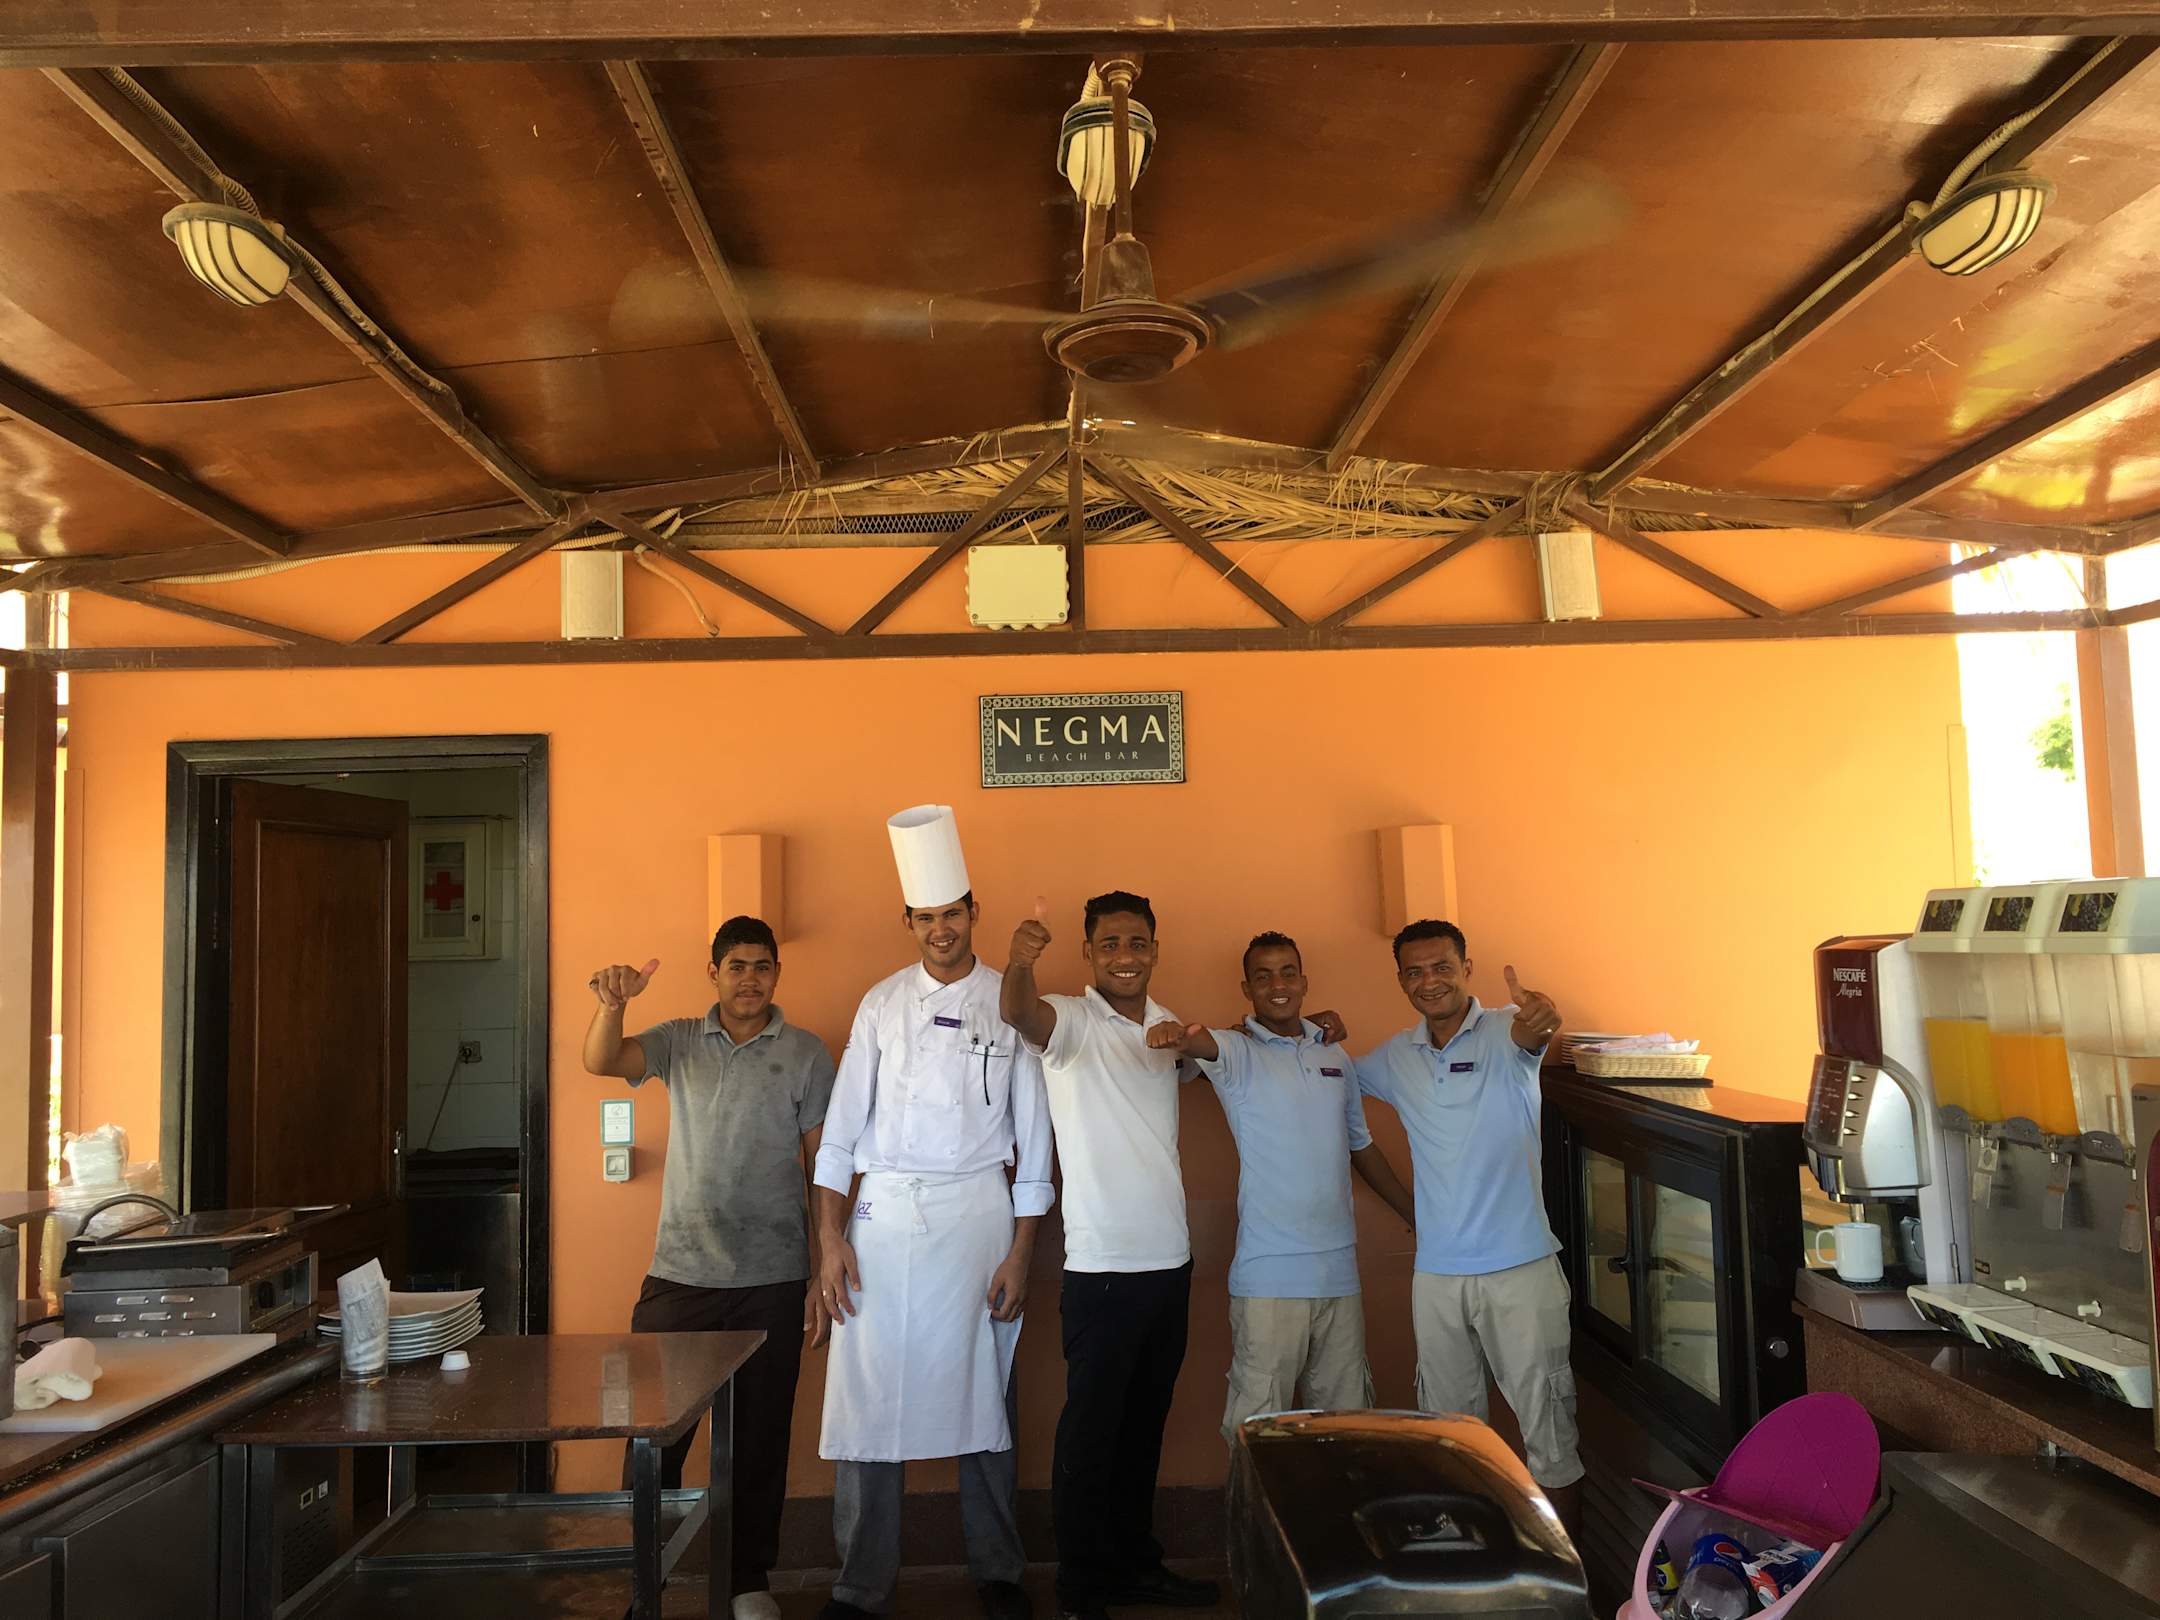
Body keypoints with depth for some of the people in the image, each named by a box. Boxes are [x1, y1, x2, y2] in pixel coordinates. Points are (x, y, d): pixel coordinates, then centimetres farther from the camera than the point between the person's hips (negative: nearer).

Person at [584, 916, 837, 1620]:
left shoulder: (806, 1053, 2)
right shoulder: (679, 1041, 6)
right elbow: (601, 1061, -11)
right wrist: (613, 1003, -32)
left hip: (771, 1278, -1)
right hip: (680, 1272, 1)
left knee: (758, 1437, 9)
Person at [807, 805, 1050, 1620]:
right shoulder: (882, 1003, 6)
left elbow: (1032, 1136, 2)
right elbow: (842, 1125, 4)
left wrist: (1020, 1253, -1)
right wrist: (830, 1238, -3)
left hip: (977, 1210, -1)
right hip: (882, 1214, 1)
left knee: (980, 1394, 7)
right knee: (868, 1393, 2)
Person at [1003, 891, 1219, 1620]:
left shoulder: (1169, 1028, 9)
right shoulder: (1072, 1021, -10)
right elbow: (1019, 1013, -31)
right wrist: (1020, 962, -56)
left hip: (1170, 1261, 6)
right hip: (1102, 1266, -6)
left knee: (1145, 1423, 17)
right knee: (1092, 1428, 4)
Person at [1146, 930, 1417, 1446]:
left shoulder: (1334, 1054, 12)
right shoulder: (1238, 1052, -3)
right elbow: (1205, 1045, -27)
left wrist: (1417, 1216, 23)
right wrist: (1179, 1035, -51)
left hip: (1339, 1268, 5)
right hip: (1269, 1275, -5)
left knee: (1345, 1411, 14)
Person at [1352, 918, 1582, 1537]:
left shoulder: (1504, 1032, -9)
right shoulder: (1395, 1058, 7)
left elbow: (1529, 1033, -34)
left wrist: (1537, 1020, -58)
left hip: (1521, 1267, -5)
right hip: (1436, 1273, 5)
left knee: (1547, 1422, 3)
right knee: (1447, 1426, 16)